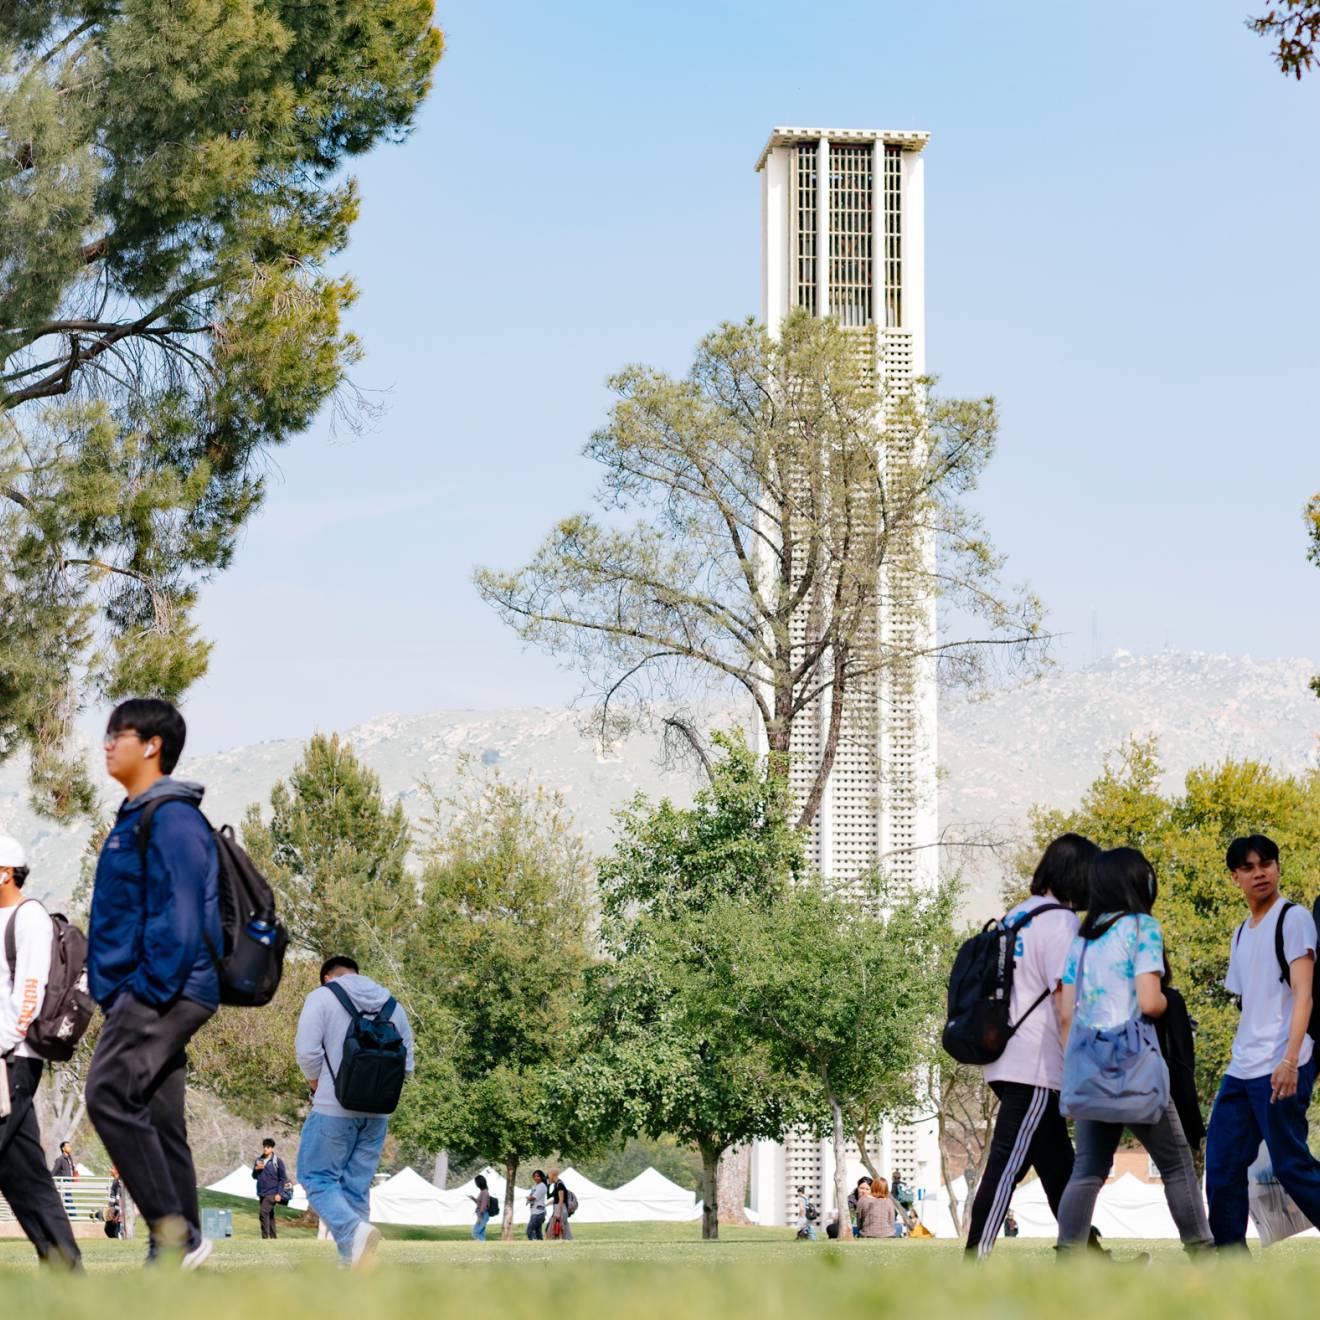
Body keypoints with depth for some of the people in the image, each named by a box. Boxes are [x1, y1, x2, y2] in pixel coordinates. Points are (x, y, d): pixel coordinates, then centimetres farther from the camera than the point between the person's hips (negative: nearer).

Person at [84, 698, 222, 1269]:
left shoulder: (172, 818, -10)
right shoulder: (135, 818, 21)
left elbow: (180, 915, -19)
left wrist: (150, 989, -22)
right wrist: (117, 993, 17)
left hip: (165, 990, -10)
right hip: (149, 994, 10)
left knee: (109, 1096, -20)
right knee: (160, 1120, 8)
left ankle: (174, 1229, -19)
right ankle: (179, 1239, 9)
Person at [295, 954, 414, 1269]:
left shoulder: (322, 997, -3)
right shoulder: (392, 1004, 13)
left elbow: (307, 1050, -11)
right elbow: (406, 1062, 12)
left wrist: (315, 1081, 6)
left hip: (334, 1108, -5)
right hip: (378, 1113, 5)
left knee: (316, 1177, 1)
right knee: (357, 1187, 11)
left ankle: (354, 1231, -24)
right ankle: (350, 1265, 7)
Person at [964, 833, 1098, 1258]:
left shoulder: (1014, 917, 17)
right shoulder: (1059, 921, -11)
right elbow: (1065, 997, -17)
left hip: (1007, 1063, 9)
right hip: (1036, 1068, -9)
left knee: (1059, 1168, 14)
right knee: (1006, 1166, -11)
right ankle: (975, 1261, -14)